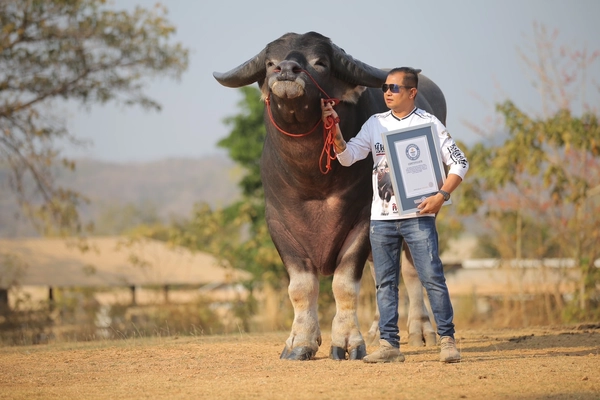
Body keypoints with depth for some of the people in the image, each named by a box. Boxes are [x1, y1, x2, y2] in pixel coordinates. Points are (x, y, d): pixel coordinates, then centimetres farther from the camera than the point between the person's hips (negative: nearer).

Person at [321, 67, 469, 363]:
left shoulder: (429, 123, 0)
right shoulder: (375, 124, 10)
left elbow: (459, 163, 0)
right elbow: (347, 157, 3)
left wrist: (441, 196, -12)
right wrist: (334, 129, -12)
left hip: (418, 216, -4)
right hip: (381, 217, 4)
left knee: (432, 277, -7)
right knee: (385, 282, 4)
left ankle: (447, 340, -1)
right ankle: (389, 344, 8)